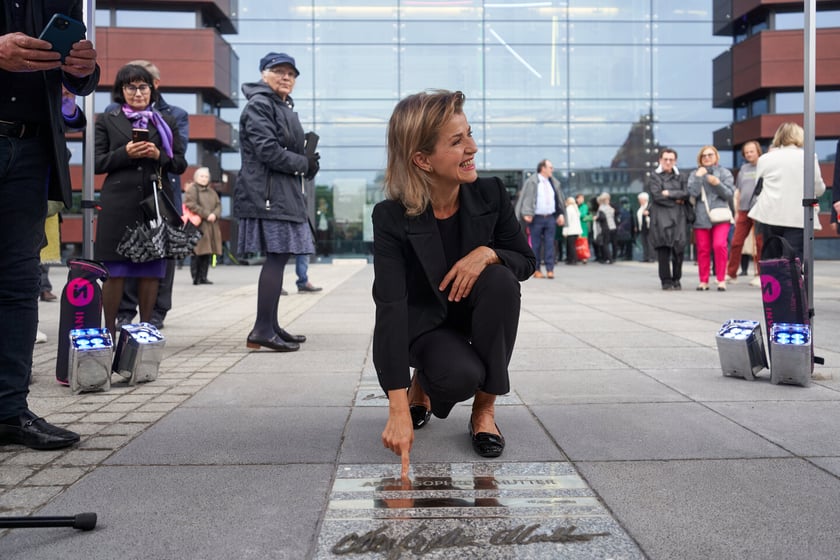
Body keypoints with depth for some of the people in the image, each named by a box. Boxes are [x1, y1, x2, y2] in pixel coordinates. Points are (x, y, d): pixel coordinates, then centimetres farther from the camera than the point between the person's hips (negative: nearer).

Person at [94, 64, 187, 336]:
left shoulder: (165, 122, 15)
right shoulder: (107, 121, 10)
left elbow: (180, 163, 12)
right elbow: (97, 163, 5)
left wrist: (159, 155, -7)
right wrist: (125, 153, -10)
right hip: (119, 205, -2)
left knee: (150, 271, 3)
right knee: (115, 271, -1)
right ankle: (109, 330, 8)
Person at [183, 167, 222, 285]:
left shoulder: (211, 191, 21)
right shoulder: (191, 190, -2)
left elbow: (218, 205, 13)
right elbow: (191, 205, -13)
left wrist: (214, 214, -8)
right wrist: (206, 215, -17)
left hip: (211, 226, 7)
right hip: (197, 225, -7)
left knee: (207, 253, 6)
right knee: (197, 253, -8)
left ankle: (203, 277, 12)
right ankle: (196, 278, -3)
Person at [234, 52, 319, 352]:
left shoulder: (285, 107, 23)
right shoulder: (258, 104, -7)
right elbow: (268, 150, -18)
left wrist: (307, 163, 6)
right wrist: (305, 164, -8)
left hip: (286, 191, 10)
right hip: (268, 192, -10)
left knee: (279, 257, 11)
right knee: (277, 256, -14)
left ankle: (271, 326, 18)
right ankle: (262, 330, -13)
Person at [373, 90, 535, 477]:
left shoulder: (491, 195, -15)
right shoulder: (392, 218, -24)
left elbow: (526, 261, -3)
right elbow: (390, 309, -31)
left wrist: (487, 253, -29)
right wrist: (398, 410, -39)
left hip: (475, 312, 3)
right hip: (427, 324, -3)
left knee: (502, 281, -30)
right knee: (460, 375, -33)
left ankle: (484, 410, -14)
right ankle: (423, 386, 8)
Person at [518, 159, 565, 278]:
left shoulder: (554, 183, 14)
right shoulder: (532, 182, -3)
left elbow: (560, 199, 19)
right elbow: (527, 198, -10)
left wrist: (561, 214, 11)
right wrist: (527, 214, -20)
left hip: (551, 218, 4)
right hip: (536, 218, -4)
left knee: (549, 244, -1)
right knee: (536, 245, 1)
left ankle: (550, 269, -2)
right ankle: (536, 270, 7)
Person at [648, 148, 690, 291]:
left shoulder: (679, 177, 19)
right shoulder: (654, 177, 9)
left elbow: (686, 195, 4)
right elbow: (657, 196, -5)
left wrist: (669, 193, -7)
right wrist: (677, 200, -2)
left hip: (679, 217, 3)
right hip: (661, 218, -2)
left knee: (679, 247, -7)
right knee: (663, 249, -7)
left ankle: (676, 280, 4)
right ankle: (666, 281, 0)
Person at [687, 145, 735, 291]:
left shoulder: (725, 173, 10)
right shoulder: (695, 174, 11)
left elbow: (729, 194, 1)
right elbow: (693, 192, -3)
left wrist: (717, 184, -13)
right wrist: (699, 177, -9)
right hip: (701, 217, 1)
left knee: (719, 245, -16)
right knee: (703, 249, 3)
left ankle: (721, 279, -7)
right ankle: (703, 281, 11)